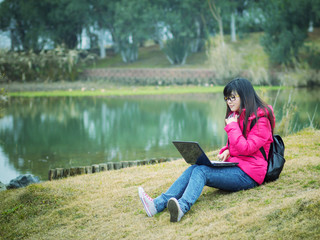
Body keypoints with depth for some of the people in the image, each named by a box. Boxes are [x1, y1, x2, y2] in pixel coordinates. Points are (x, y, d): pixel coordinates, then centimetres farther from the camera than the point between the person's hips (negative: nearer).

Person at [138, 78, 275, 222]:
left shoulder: (260, 120, -8)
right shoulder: (237, 116, 20)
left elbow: (246, 148, -18)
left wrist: (232, 126, -11)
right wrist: (227, 151, 5)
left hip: (249, 174, -8)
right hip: (234, 166, 8)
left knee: (201, 171, -28)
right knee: (194, 168, -13)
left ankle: (182, 207, -53)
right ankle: (158, 203, -30)